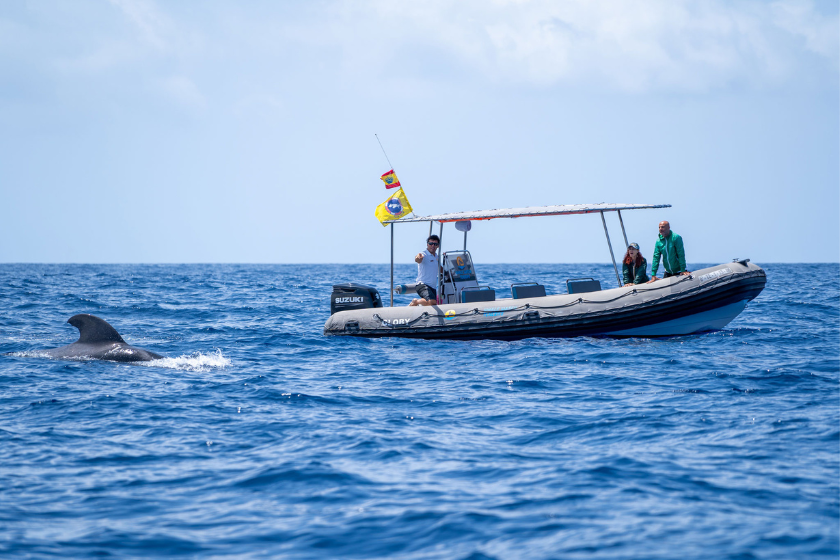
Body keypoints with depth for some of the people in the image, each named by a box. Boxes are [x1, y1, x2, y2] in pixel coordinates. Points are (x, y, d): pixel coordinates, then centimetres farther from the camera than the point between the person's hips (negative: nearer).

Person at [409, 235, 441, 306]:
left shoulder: (436, 257, 18)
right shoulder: (423, 254, -9)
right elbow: (418, 260, -35)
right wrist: (418, 258, -57)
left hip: (433, 287, 9)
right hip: (423, 284, -9)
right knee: (432, 302, -33)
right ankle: (415, 302, -6)